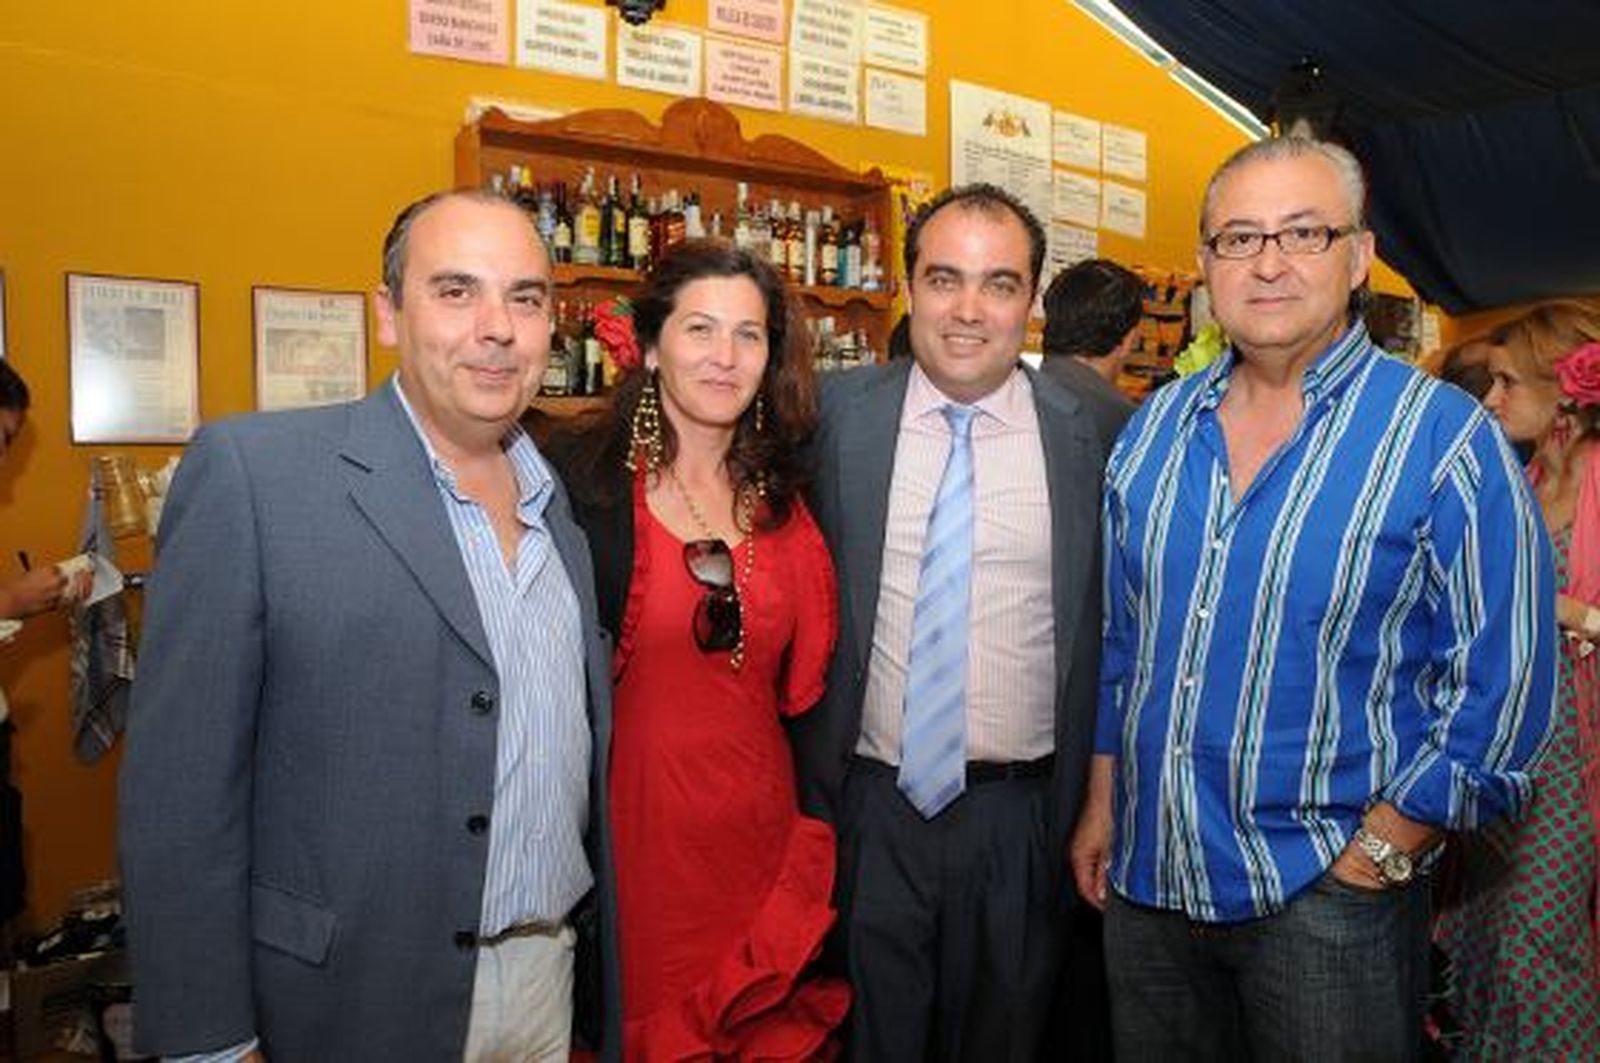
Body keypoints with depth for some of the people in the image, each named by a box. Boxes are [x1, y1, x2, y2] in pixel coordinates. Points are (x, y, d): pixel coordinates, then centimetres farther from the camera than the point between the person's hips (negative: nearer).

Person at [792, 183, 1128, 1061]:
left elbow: (1109, 627, 3)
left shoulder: (1093, 435, -4)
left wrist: (1090, 812, 5)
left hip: (1021, 817, 1)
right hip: (871, 805, 0)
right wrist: (812, 798, 1)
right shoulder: (839, 415, -4)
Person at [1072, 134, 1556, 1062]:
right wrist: (1102, 803, 10)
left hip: (1328, 891, -4)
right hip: (1146, 875, 5)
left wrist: (1382, 850, -11)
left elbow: (1501, 683, -11)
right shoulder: (1155, 428, 3)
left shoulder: (1444, 438, -11)